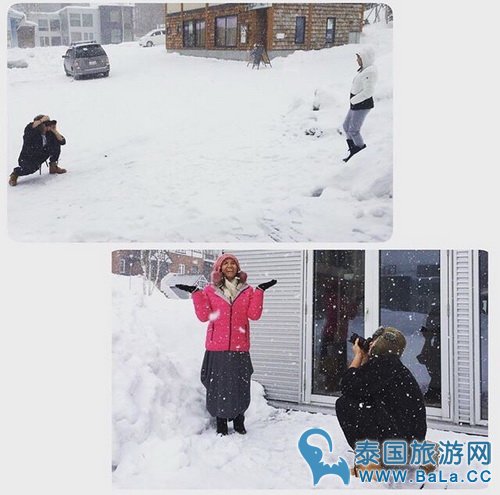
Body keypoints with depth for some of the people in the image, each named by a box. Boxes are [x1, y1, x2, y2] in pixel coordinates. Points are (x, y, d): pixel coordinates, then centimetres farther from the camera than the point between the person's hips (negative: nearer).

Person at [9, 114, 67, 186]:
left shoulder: (49, 133, -7)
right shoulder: (33, 132, -23)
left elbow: (62, 141, -4)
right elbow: (29, 127, -49)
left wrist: (55, 131, -18)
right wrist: (42, 120, -40)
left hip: (40, 157, 6)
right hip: (27, 159, -6)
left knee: (56, 143, -4)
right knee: (32, 168, -40)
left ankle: (53, 167, 11)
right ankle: (15, 174, -6)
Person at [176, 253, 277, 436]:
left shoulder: (247, 291, 8)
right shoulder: (210, 291, 5)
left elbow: (254, 314, -3)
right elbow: (204, 316, -2)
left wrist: (259, 291, -8)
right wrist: (196, 294, -9)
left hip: (239, 347, 1)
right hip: (217, 347, -1)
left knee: (240, 384, 5)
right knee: (219, 385, 2)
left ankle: (239, 422, 21)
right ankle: (221, 423, 14)